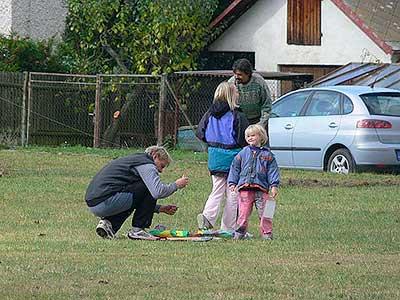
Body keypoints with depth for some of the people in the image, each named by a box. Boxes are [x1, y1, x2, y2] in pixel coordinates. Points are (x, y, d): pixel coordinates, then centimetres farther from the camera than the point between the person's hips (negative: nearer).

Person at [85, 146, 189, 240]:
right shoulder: (146, 164, -1)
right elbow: (157, 191, -16)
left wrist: (160, 208, 28)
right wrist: (176, 185, 2)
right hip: (105, 202, -10)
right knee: (148, 190, -4)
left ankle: (107, 222, 12)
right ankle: (137, 229, -1)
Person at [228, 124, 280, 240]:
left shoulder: (267, 154, 8)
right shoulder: (243, 153, 12)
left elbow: (272, 170, 6)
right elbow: (235, 168, 15)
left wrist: (274, 186, -2)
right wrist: (232, 183, 8)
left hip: (261, 188, -1)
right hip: (245, 188, 1)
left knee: (264, 213, -3)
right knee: (243, 212, 0)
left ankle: (267, 233, 5)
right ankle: (239, 232, 9)